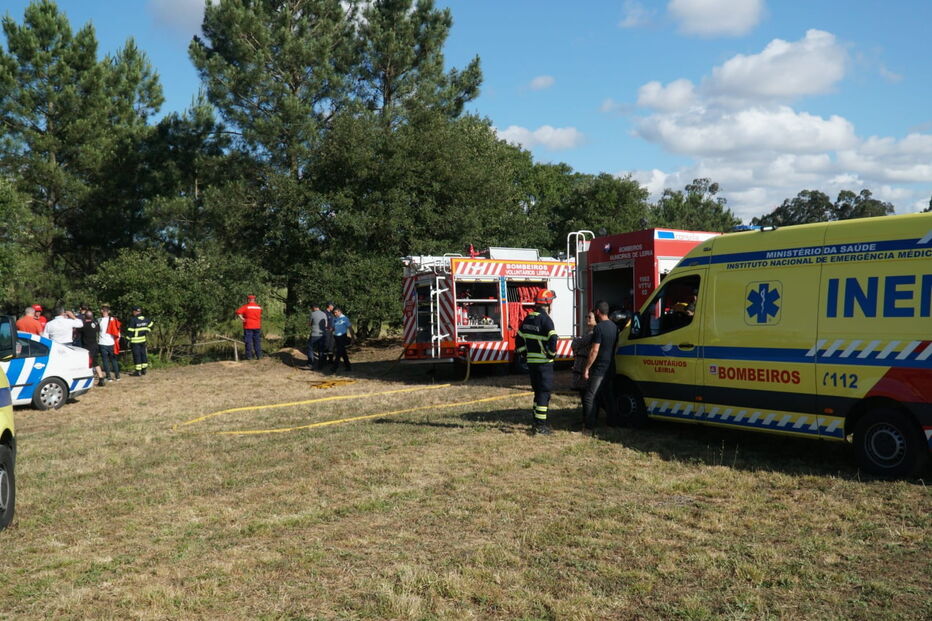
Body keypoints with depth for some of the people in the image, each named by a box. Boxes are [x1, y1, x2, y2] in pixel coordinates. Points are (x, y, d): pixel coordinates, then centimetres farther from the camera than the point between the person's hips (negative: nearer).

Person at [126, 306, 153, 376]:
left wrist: (128, 339, -10)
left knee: (136, 355, -3)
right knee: (143, 354, 13)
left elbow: (130, 331, -15)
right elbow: (151, 325, 19)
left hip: (135, 341, -7)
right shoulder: (145, 319, 6)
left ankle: (138, 371, -3)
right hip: (144, 340, 7)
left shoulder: (133, 320, -14)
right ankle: (144, 369, 18)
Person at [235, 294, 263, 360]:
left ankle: (249, 356, 0)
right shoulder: (259, 307, 10)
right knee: (257, 341, 9)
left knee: (248, 342, 0)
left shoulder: (246, 306, -5)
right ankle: (259, 355, 7)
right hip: (257, 327, 4)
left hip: (248, 327, -4)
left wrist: (241, 318, -11)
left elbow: (238, 312, -19)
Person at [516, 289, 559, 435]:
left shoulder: (528, 319, 10)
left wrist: (525, 353, 20)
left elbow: (519, 339, 15)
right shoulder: (545, 319, -15)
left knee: (538, 391, 17)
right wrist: (552, 353, -10)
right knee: (545, 392, -1)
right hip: (544, 362, -7)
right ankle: (541, 425, -2)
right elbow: (552, 339, -25)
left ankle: (537, 423, 22)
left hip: (531, 361, 7)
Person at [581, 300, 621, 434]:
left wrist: (587, 368, -14)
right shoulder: (614, 327, 11)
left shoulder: (599, 328, -16)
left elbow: (594, 350, -19)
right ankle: (614, 422, 21)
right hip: (610, 369, 9)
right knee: (608, 396, 17)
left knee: (589, 398, -5)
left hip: (599, 369, -9)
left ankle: (588, 427, -7)